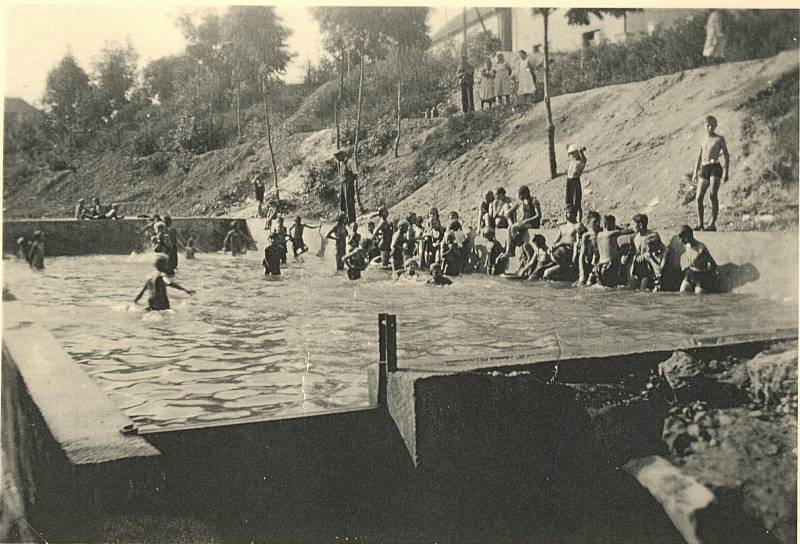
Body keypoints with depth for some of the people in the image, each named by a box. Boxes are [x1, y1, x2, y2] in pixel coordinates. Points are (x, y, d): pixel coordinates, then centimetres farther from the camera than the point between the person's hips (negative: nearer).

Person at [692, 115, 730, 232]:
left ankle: (712, 224, -9)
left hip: (715, 167, -5)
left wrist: (726, 172, -9)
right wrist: (695, 173, 17)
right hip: (704, 169, 5)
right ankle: (701, 224, 5)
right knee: (699, 198, -3)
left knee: (713, 196, -11)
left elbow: (726, 156, 2)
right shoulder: (703, 141, 21)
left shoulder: (719, 139, 6)